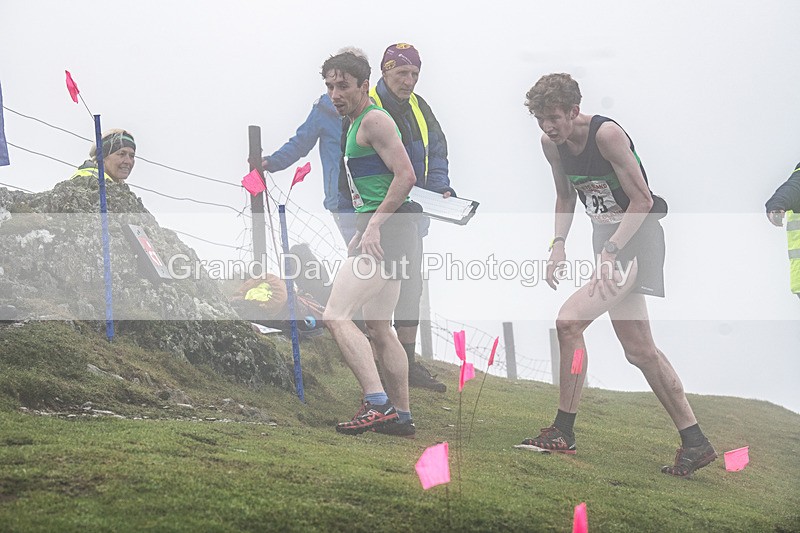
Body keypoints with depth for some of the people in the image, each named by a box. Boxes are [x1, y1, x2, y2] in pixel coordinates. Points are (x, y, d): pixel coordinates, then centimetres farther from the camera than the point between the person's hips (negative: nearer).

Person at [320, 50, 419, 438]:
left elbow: (405, 176, -19)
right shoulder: (357, 125, 22)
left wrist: (374, 226, -22)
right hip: (384, 233, 11)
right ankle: (401, 416, 19)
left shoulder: (374, 120, -9)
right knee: (378, 329, 14)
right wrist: (362, 233, 24)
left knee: (336, 316, -18)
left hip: (386, 231, -11)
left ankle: (377, 404, -24)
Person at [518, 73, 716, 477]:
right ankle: (694, 442, 15)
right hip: (608, 241, 9)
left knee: (569, 321, -20)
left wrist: (611, 252, -25)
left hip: (637, 238, -9)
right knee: (639, 350, 9)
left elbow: (642, 200, -19)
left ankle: (563, 432, -10)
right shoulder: (551, 144, 2)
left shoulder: (606, 134, -20)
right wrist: (559, 244, 3)